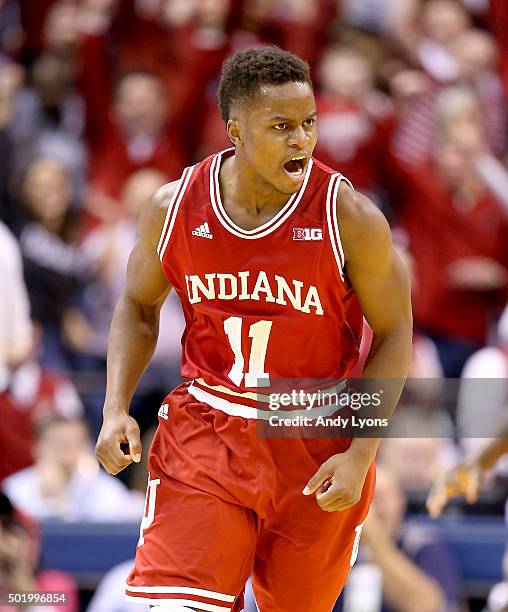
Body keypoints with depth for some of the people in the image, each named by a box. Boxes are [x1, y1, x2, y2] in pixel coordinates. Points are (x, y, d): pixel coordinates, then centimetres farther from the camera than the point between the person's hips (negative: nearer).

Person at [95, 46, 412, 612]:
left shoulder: (350, 219, -14)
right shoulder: (173, 209, -7)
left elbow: (394, 335, -5)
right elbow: (138, 306, 10)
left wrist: (360, 455, -13)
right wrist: (116, 410, -4)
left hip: (318, 449, 0)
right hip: (203, 434, 1)